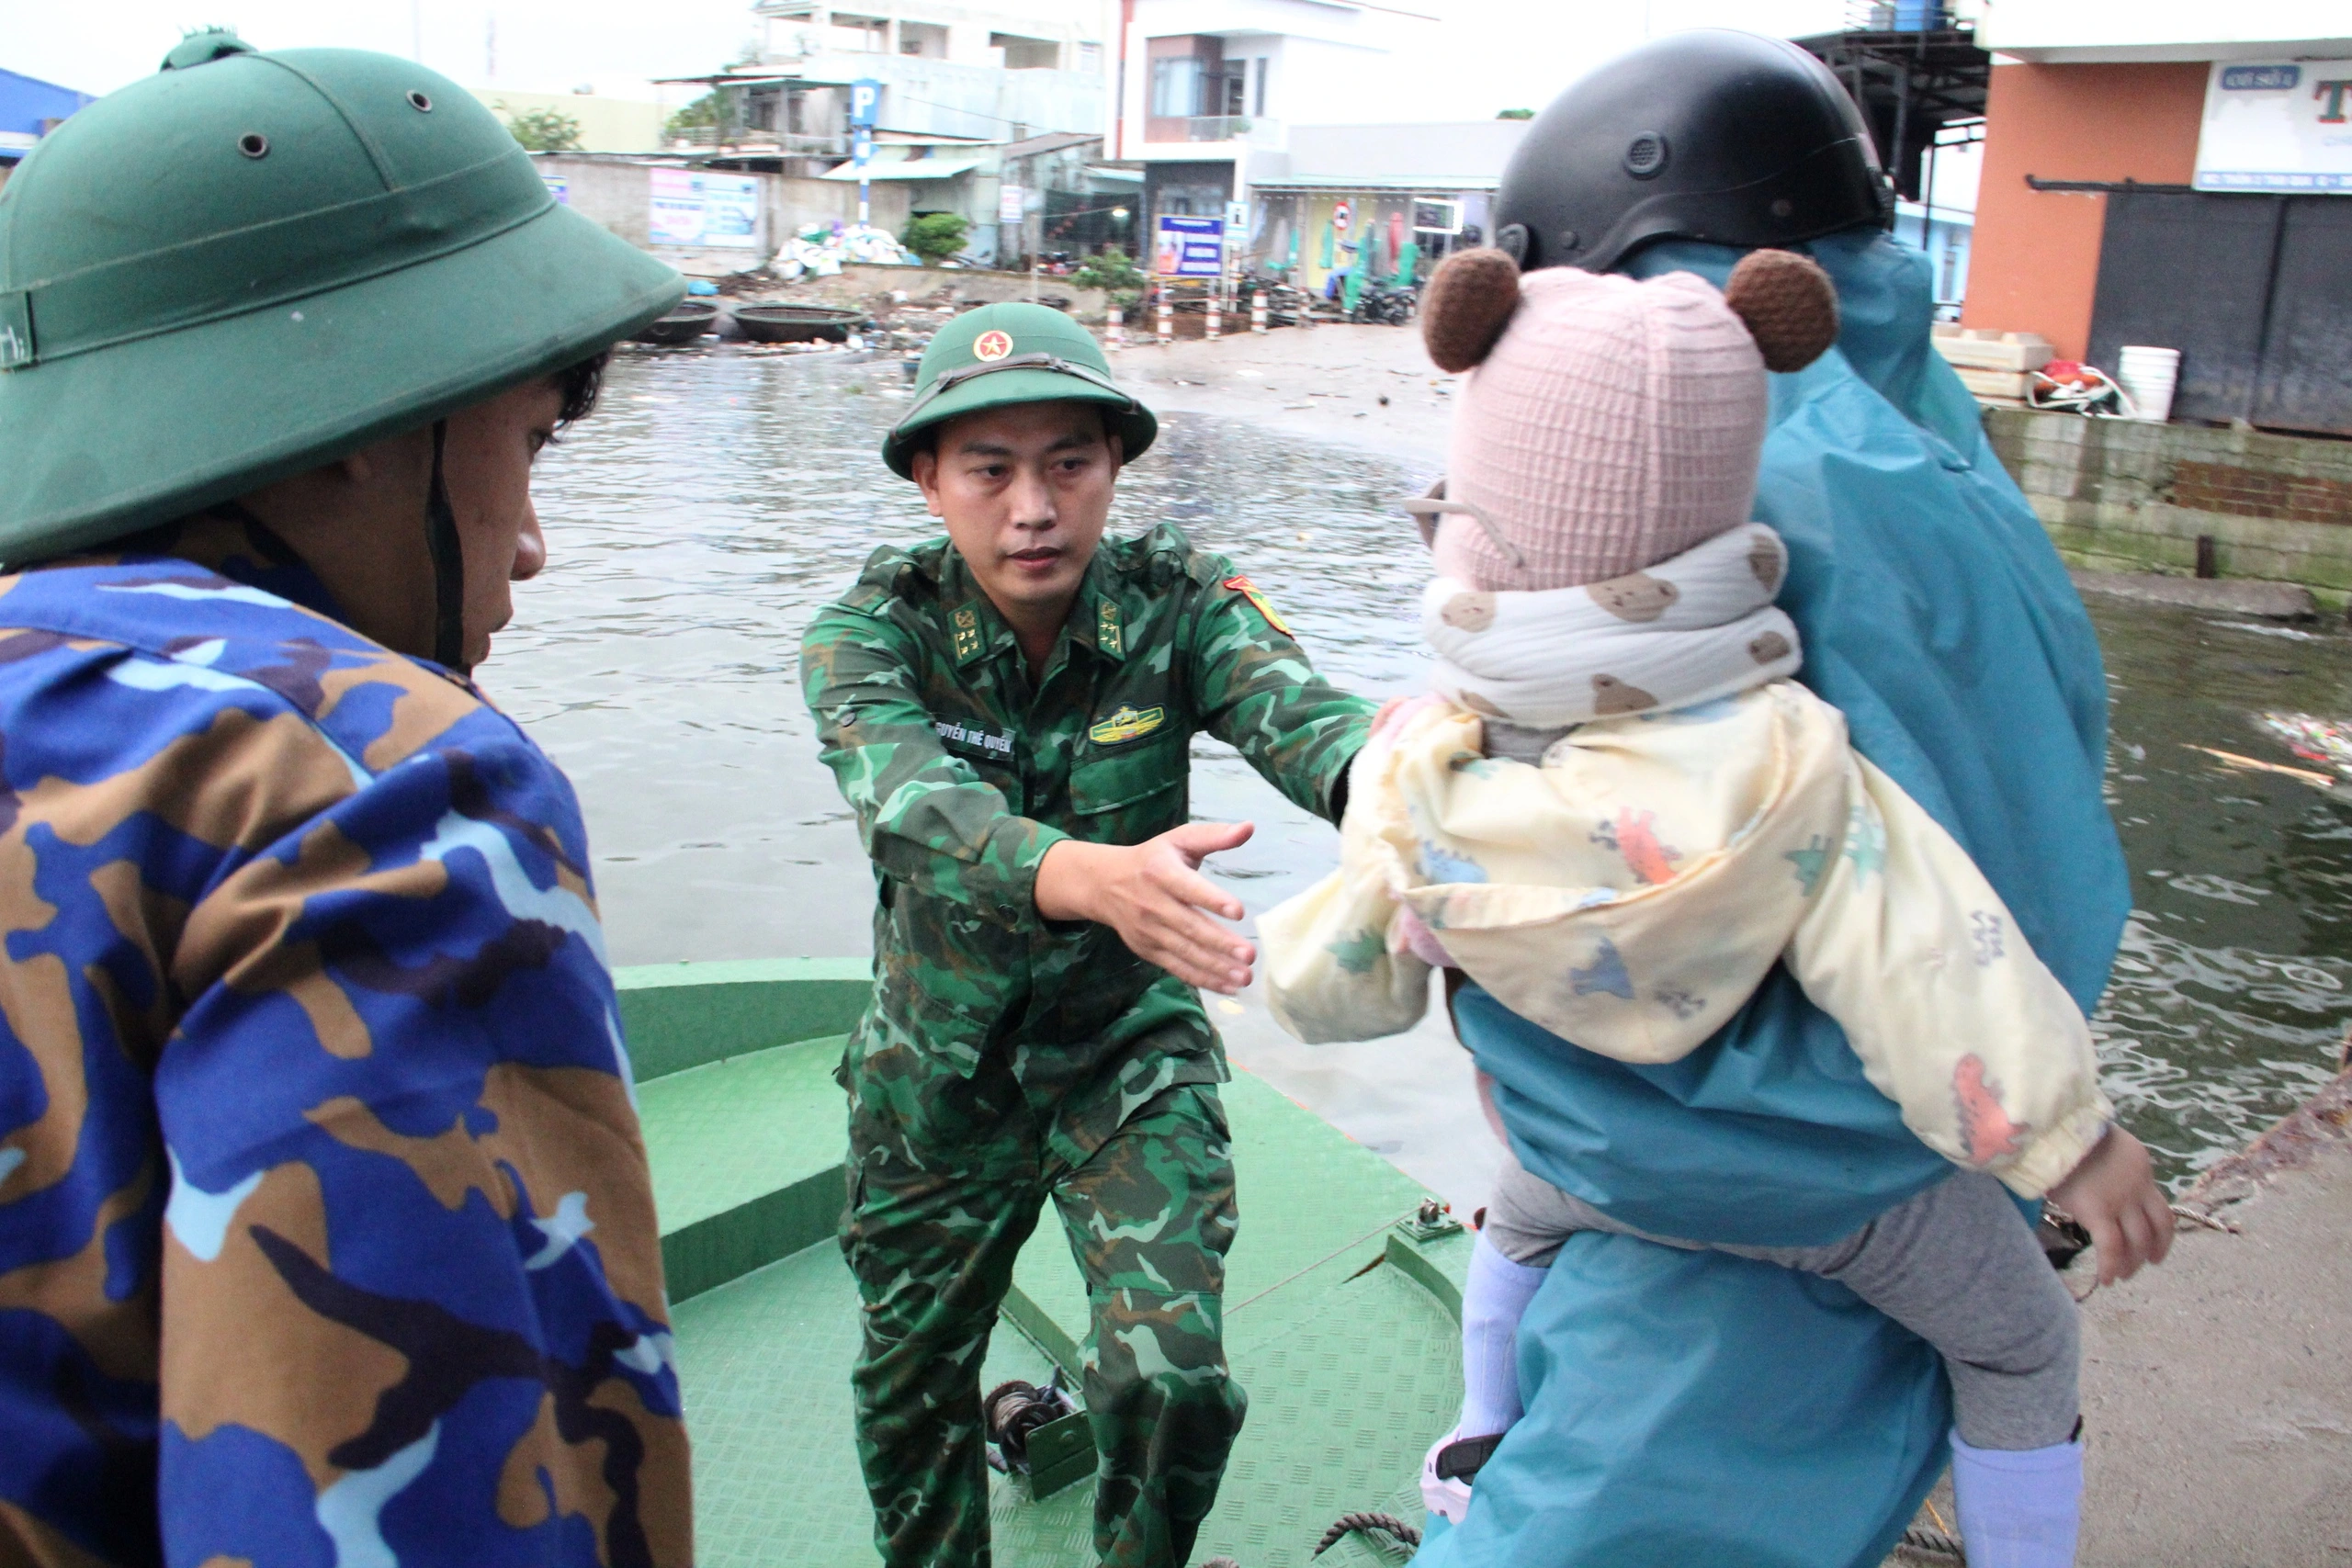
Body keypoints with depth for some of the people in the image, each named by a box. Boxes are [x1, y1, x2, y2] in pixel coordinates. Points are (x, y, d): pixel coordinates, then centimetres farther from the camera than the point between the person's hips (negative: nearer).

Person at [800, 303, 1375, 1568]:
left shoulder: (1177, 603, -18)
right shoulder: (869, 634, -21)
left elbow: (1297, 712, -37)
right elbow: (921, 812, -40)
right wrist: (1102, 876, -61)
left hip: (1129, 1044, 0)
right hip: (938, 1061, 1)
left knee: (1172, 1377, -9)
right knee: (909, 1381, 17)